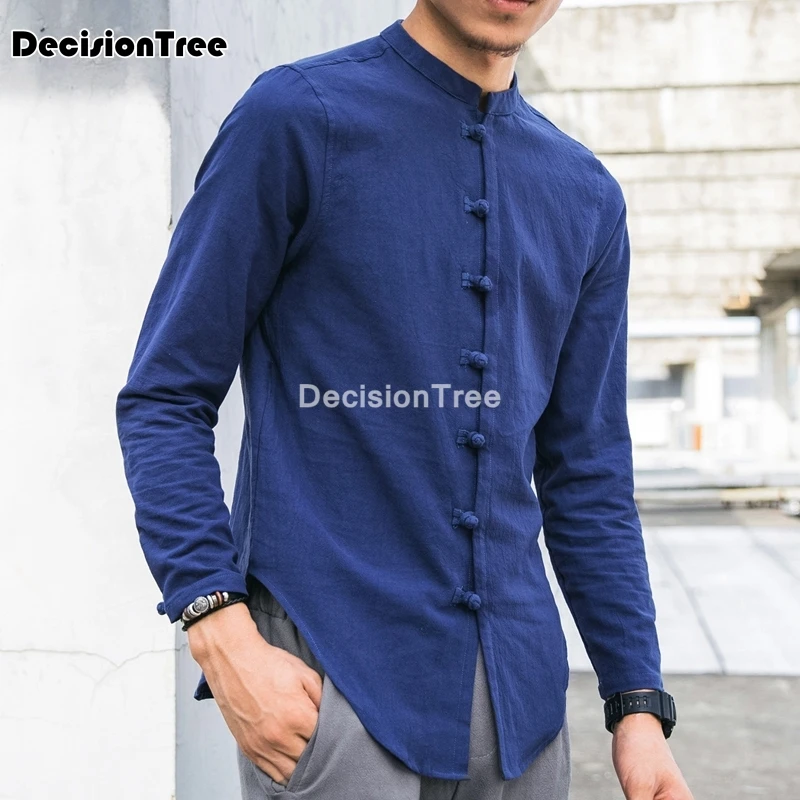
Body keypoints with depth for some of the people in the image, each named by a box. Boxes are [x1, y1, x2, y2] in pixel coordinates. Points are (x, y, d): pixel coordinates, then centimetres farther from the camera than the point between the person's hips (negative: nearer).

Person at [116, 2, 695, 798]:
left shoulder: (587, 197, 10)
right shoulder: (296, 115, -5)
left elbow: (587, 470, 13)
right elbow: (164, 397, -5)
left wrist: (637, 701, 9)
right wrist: (221, 634, -16)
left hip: (515, 687, 5)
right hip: (327, 674, -5)